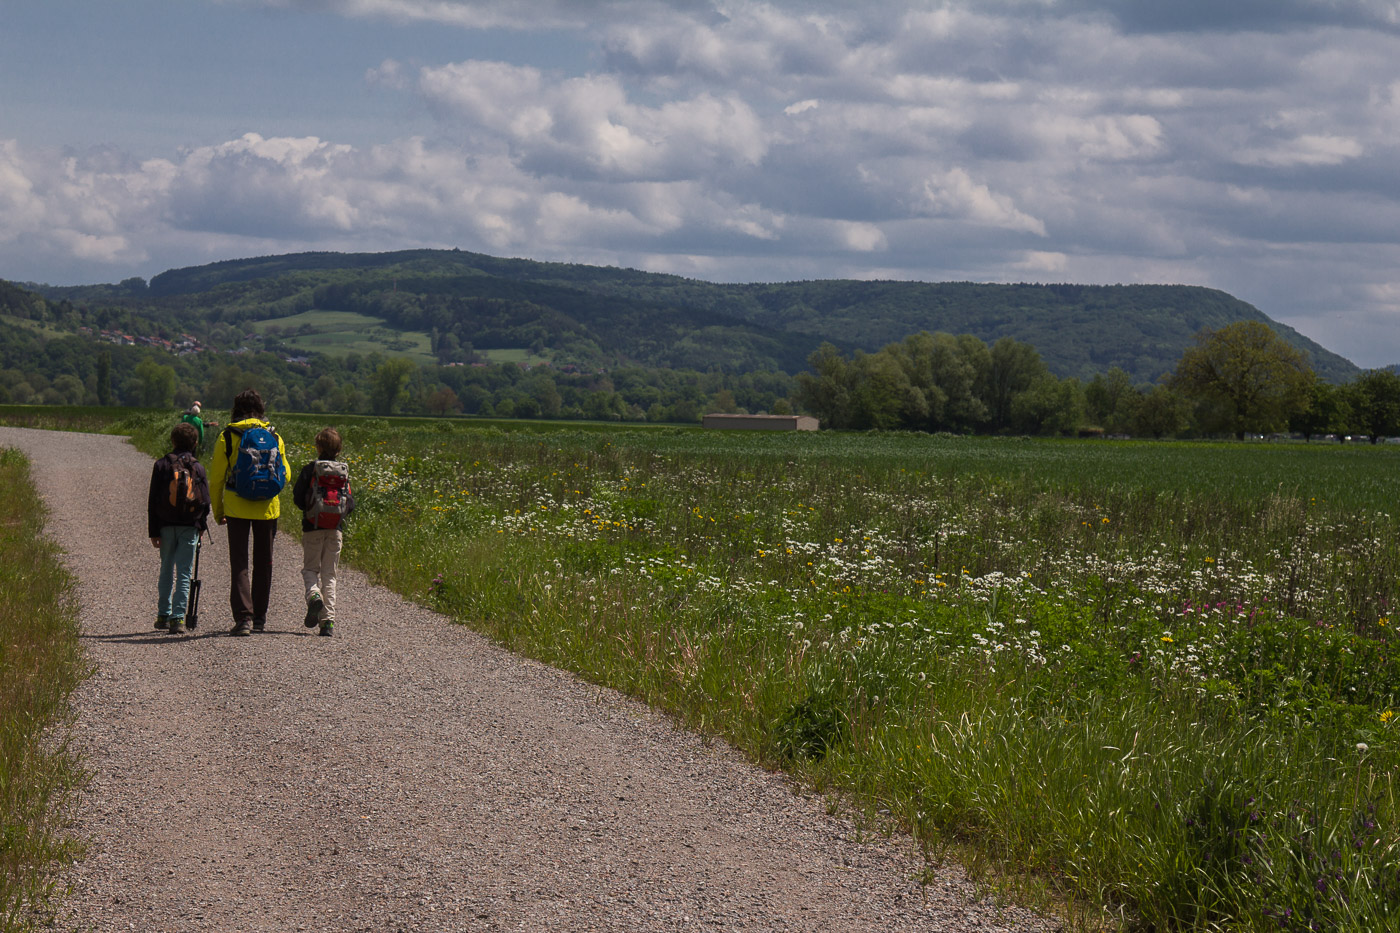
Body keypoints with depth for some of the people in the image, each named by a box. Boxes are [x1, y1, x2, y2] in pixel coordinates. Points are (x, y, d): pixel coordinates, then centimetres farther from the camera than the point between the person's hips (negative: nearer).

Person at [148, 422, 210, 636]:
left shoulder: (162, 465, 1)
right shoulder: (197, 467, 1)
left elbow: (153, 500, 0)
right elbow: (205, 499, 2)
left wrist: (153, 531, 2)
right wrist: (201, 526, 15)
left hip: (167, 525, 1)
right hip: (190, 526, -1)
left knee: (166, 571, 15)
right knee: (184, 574, -1)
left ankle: (163, 615, 19)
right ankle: (178, 618, -11)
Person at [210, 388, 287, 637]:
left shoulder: (228, 437, -5)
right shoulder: (274, 437, 3)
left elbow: (217, 478, -3)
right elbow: (285, 475, 8)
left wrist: (218, 511, 7)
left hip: (237, 507, -2)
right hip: (268, 508, 3)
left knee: (239, 563, 0)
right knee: (263, 563, 14)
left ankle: (244, 617, -11)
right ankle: (259, 617, 21)